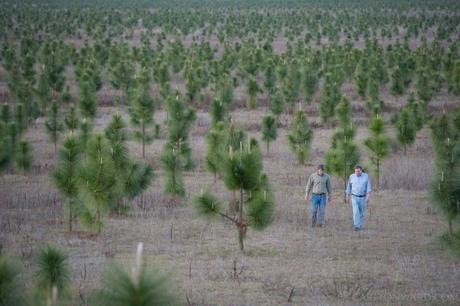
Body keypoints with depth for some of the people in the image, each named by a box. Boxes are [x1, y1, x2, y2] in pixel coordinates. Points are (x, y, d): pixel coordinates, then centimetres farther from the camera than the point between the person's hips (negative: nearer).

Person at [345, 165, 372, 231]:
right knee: (356, 212, -17)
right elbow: (349, 187, 5)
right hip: (354, 197, -1)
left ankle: (360, 225, 28)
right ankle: (356, 226, -21)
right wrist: (347, 197, 8)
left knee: (361, 212, 10)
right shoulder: (351, 177, -4)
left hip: (362, 198, 1)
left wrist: (367, 197, -18)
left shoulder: (366, 176, -7)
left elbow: (368, 188, -9)